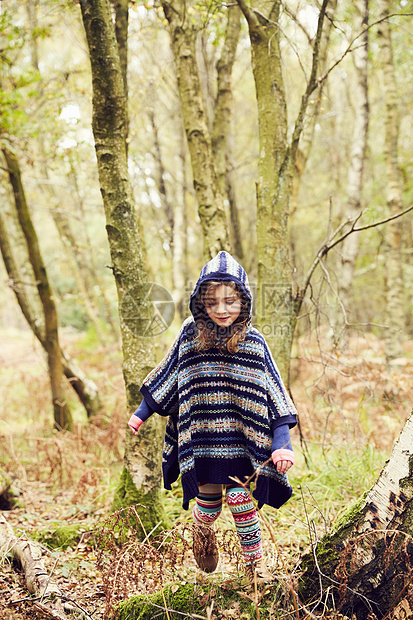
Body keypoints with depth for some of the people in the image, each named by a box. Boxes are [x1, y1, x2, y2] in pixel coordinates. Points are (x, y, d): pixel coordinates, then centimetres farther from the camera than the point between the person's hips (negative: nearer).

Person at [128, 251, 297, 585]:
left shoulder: (253, 342, -7)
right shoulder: (190, 335, -5)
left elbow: (274, 394, -5)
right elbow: (165, 379, 9)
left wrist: (282, 442, -12)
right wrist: (142, 412, 14)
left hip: (240, 438, -1)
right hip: (202, 437, 1)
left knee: (241, 499, -5)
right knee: (208, 502, 8)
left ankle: (255, 562, 16)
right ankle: (203, 531, 44)